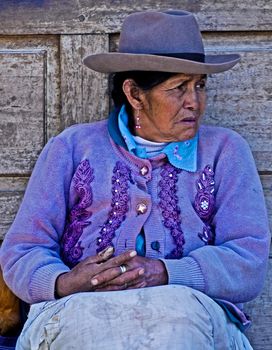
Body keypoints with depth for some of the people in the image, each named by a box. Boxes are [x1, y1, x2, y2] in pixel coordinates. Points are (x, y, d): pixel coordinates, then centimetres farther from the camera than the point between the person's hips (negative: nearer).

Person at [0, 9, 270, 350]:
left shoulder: (225, 150, 19)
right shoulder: (71, 147, 19)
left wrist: (167, 274, -13)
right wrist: (64, 283, -12)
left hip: (191, 316, 0)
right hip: (76, 314, 0)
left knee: (178, 311, -36)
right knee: (91, 317, -37)